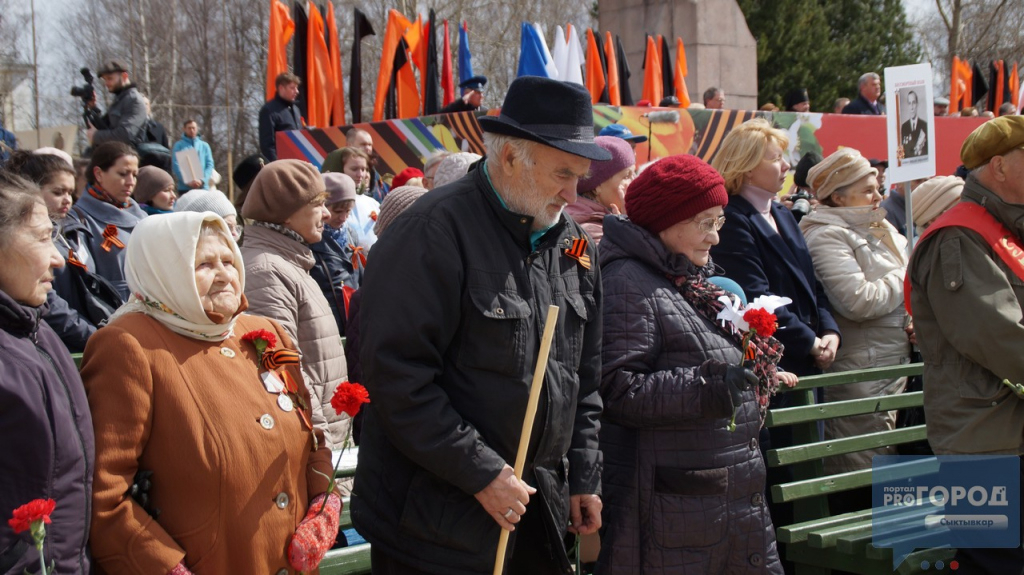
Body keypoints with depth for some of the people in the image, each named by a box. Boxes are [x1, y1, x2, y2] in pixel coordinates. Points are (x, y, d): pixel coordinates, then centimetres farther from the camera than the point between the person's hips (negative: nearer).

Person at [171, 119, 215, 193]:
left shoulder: (204, 146, 13)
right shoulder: (179, 145, 5)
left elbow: (210, 165, 6)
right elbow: (176, 166, -4)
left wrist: (202, 180, -12)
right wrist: (188, 181, -18)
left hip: (202, 187, 2)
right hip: (185, 188, -2)